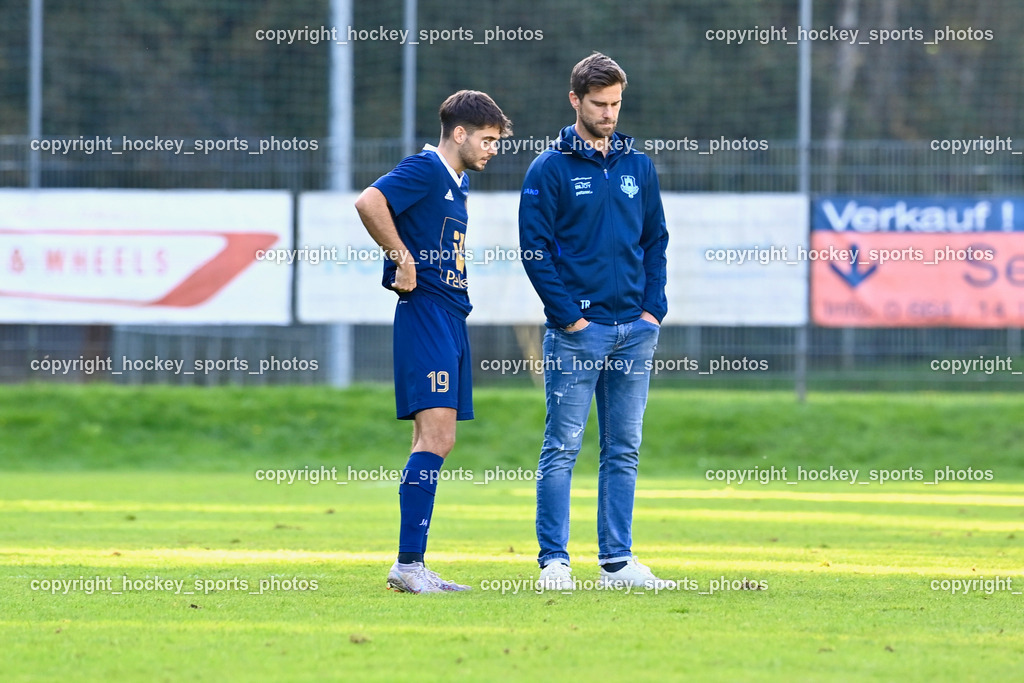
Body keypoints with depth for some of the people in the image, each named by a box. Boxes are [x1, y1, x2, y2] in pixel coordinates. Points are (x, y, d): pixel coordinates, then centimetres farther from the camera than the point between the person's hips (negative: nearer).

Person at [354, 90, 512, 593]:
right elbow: (369, 202, -25)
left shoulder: (458, 181, 19)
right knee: (434, 438, -16)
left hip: (451, 319, 10)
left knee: (438, 442, 9)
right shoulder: (425, 170, -9)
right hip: (425, 313, -10)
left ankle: (412, 568, 12)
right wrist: (402, 258, -19)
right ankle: (408, 564, -18)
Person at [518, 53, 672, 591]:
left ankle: (617, 561, 11)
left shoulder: (638, 168, 12)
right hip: (578, 330, -5)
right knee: (562, 447, -5)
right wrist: (567, 316, -11)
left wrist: (653, 309, 4)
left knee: (624, 450, 6)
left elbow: (656, 241, 16)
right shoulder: (550, 170, -2)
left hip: (635, 331, 5)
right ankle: (554, 561, -4)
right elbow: (535, 248, -5)